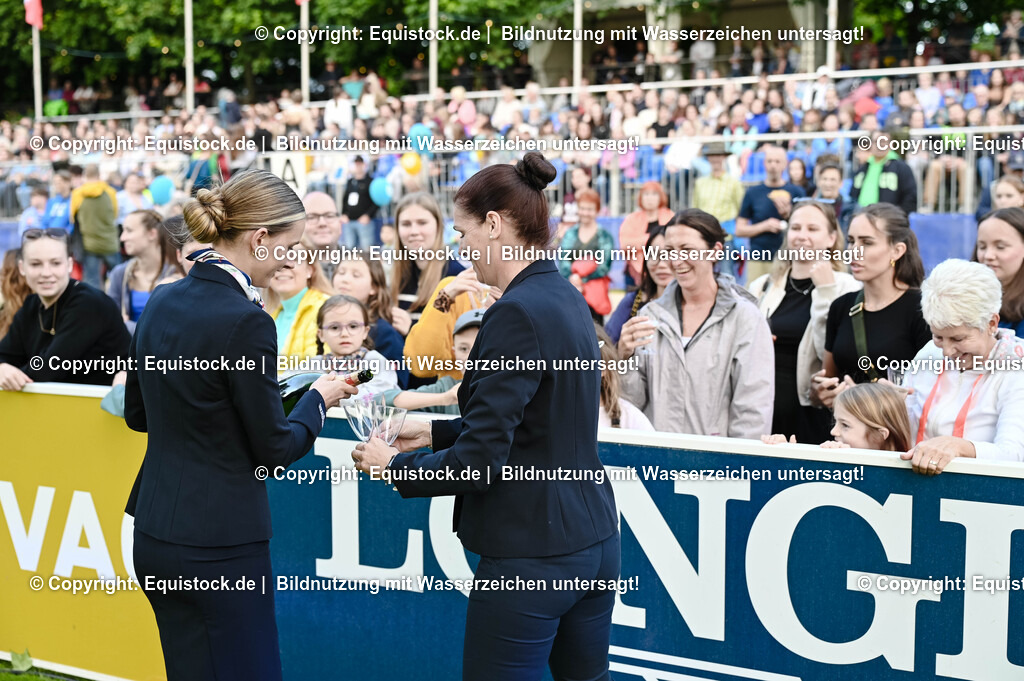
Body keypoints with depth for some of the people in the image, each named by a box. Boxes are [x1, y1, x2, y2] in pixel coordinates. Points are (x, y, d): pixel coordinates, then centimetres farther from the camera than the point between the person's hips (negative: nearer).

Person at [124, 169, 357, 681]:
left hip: (155, 536, 8)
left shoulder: (162, 303, 5)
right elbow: (274, 448, -12)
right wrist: (318, 398, 5)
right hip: (218, 546, -8)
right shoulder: (245, 321, -19)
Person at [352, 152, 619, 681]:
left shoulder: (517, 313, -19)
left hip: (531, 555, -9)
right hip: (594, 540, 9)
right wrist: (435, 433, 17)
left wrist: (395, 467, -6)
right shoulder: (567, 298, 9)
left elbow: (480, 462, -21)